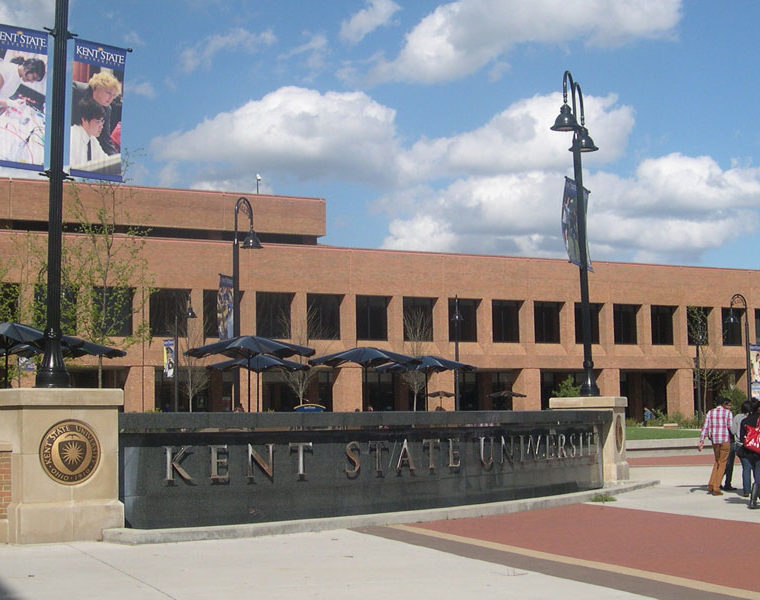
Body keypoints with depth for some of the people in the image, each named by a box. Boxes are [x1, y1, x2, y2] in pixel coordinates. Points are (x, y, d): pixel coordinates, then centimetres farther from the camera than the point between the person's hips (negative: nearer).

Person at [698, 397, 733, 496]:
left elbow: (705, 428, 2)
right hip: (725, 440, -4)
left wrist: (701, 442, 0)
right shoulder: (728, 413, -3)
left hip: (714, 440, 4)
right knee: (722, 463, 5)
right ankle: (716, 489, 3)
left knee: (717, 462, 22)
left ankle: (711, 485, 10)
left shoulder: (710, 413, 8)